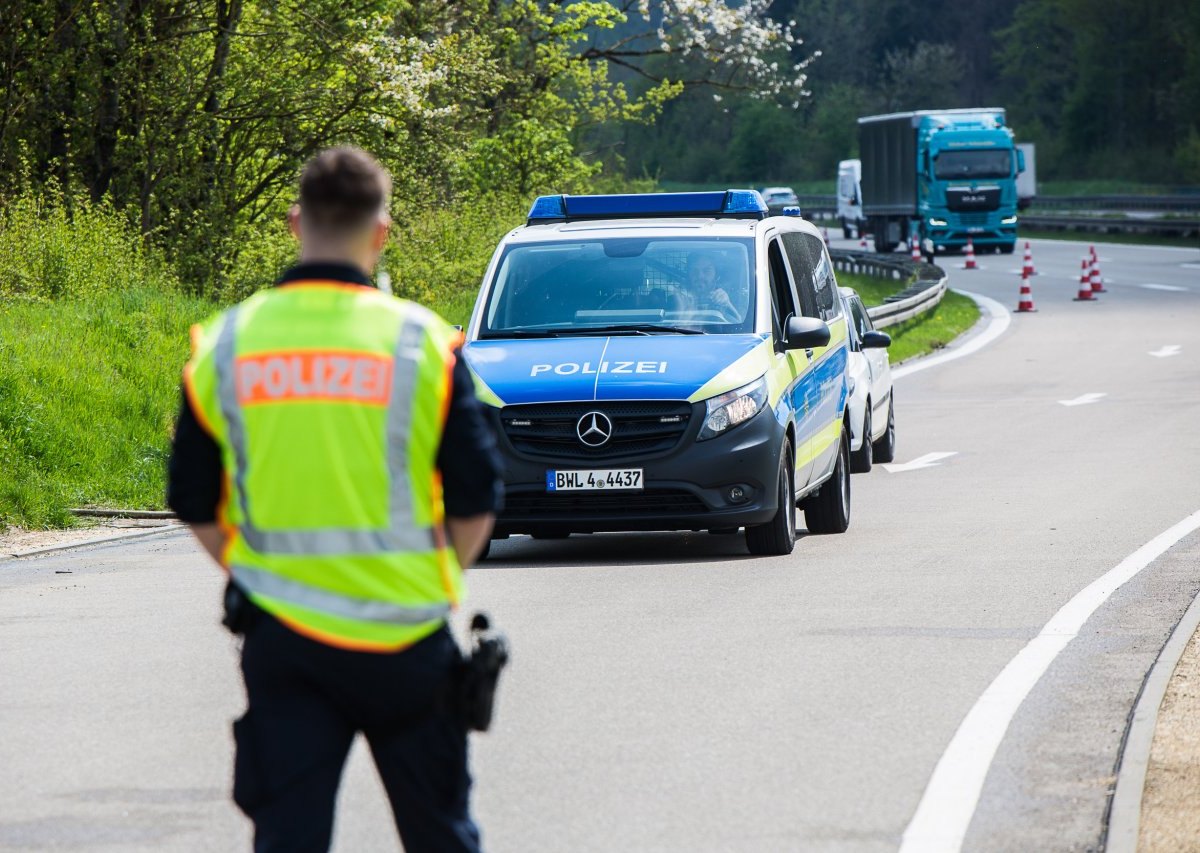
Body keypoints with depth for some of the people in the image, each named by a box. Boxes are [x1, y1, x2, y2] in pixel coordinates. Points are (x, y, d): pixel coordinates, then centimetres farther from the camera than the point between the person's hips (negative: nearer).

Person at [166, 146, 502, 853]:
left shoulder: (225, 345, 1)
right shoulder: (422, 343, -6)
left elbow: (195, 505, 6)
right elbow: (476, 501, -4)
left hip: (280, 635, 1)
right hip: (403, 636, -1)